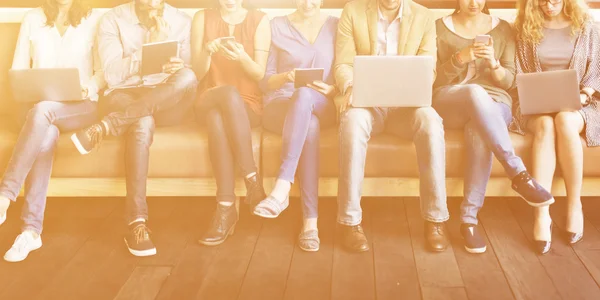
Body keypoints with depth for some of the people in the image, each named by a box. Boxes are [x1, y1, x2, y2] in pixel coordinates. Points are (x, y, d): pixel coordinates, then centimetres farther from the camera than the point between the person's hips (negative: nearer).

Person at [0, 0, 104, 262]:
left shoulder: (92, 21, 6)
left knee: (42, 112, -36)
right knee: (45, 133, -35)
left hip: (81, 106, -1)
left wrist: (91, 87, -16)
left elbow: (104, 72, 4)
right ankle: (32, 229, -38)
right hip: (38, 106, 1)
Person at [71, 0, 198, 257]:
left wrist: (181, 69, -20)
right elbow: (113, 75, -10)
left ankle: (103, 128, -34)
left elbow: (192, 74, 4)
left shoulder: (182, 21, 6)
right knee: (143, 122, -40)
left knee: (188, 78, -34)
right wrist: (151, 45, -15)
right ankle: (137, 224, -39)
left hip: (166, 103, 2)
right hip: (123, 98, -2)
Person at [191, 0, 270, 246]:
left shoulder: (259, 20, 1)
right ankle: (253, 180, -31)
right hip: (208, 101, 1)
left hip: (248, 105, -1)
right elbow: (198, 73, -1)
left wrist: (242, 56, -24)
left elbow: (259, 75, -4)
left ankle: (226, 208, -31)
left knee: (219, 116, -36)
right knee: (228, 93, -35)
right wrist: (207, 52, -21)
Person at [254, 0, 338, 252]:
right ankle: (310, 222, -41)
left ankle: (282, 188, -46)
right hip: (280, 105, 0)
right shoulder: (277, 26, 10)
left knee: (304, 95, -38)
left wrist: (332, 90, -13)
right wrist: (285, 76, -16)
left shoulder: (336, 26, 12)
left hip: (323, 107, 0)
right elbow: (266, 82, 6)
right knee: (309, 125, -38)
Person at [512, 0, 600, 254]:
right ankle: (541, 214, -39)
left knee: (565, 120, -36)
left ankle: (574, 205, -24)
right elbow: (519, 75, 7)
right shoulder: (527, 28, 7)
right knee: (545, 124, -36)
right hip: (536, 105, 0)